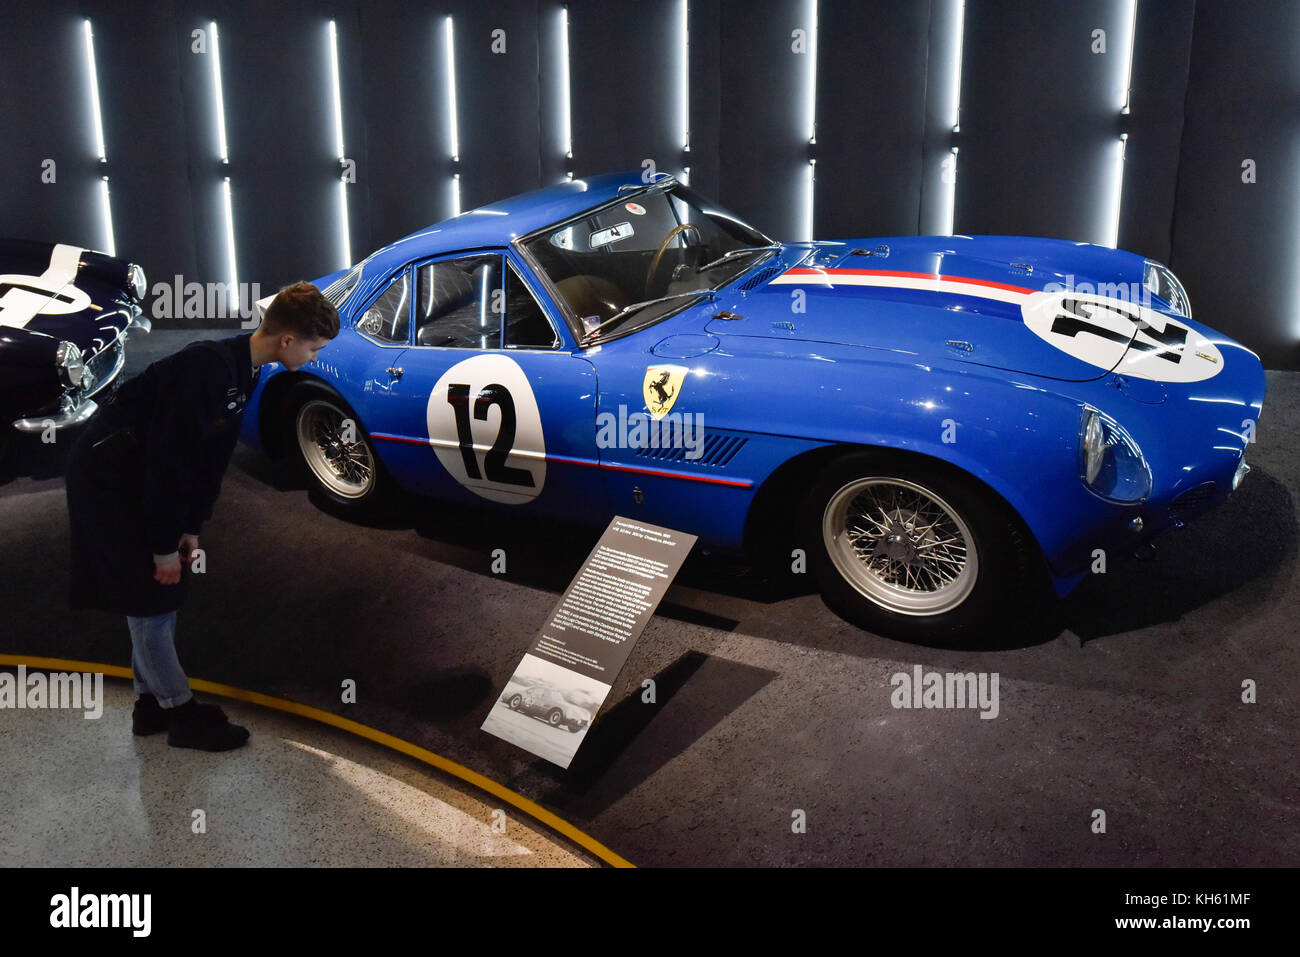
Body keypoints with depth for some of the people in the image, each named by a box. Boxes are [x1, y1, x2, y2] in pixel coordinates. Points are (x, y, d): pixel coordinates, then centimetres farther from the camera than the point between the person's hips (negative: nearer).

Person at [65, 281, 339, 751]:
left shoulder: (242, 369, 1)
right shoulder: (208, 368, -28)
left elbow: (211, 456, 8)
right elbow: (170, 459, -28)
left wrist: (190, 529, 9)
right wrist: (165, 545, -21)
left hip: (141, 472, 10)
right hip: (107, 475, -10)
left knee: (165, 590, 13)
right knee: (149, 594, -4)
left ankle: (152, 702, 24)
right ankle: (182, 713, 5)